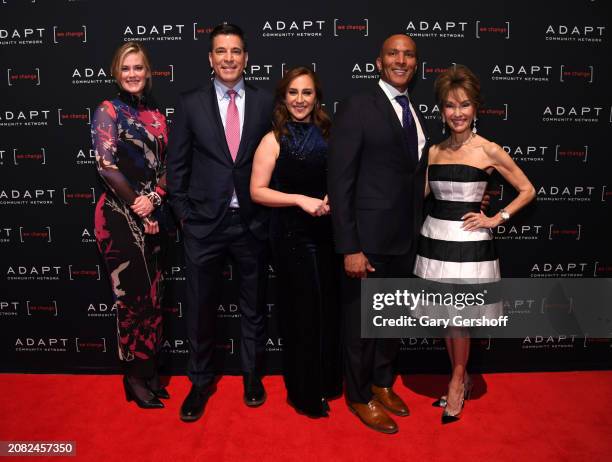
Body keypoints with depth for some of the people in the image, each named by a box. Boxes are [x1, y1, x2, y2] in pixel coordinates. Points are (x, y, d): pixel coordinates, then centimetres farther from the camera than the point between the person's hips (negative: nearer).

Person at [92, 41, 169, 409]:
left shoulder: (157, 116, 13)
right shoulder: (108, 111, -2)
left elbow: (165, 167, 10)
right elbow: (107, 166, -11)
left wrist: (154, 199, -8)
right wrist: (139, 209, -11)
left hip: (152, 215, 6)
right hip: (120, 215, -5)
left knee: (154, 294, 9)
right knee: (133, 294, -3)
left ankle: (150, 370, 22)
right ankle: (135, 375, 13)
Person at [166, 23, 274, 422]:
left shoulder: (266, 102, 2)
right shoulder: (191, 104, 1)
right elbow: (177, 164, 3)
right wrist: (183, 213, -1)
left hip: (253, 222, 1)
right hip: (204, 223, 0)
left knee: (254, 306, 14)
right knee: (201, 308, 9)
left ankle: (252, 375, 35)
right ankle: (201, 382, 29)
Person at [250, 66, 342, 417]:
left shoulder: (327, 135, 7)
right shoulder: (274, 140, -5)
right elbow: (258, 191, -9)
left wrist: (333, 198, -5)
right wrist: (301, 200, -18)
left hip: (326, 231, 4)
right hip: (292, 234, -4)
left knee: (328, 307, 11)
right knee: (303, 310, 4)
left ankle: (327, 380, 32)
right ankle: (305, 392, 23)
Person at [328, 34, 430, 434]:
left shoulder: (416, 115, 11)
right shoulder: (358, 108, -10)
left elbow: (415, 177, 12)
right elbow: (340, 182, -15)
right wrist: (349, 248, -18)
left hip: (406, 239, 7)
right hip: (369, 239, -7)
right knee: (362, 322, 9)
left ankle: (383, 383, 41)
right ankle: (361, 397, 30)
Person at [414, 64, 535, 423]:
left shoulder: (489, 151, -6)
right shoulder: (435, 151, 6)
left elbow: (528, 190, 0)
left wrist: (496, 219, -7)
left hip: (468, 242, -5)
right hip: (435, 237, 5)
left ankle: (458, 382, 25)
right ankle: (462, 380, 31)